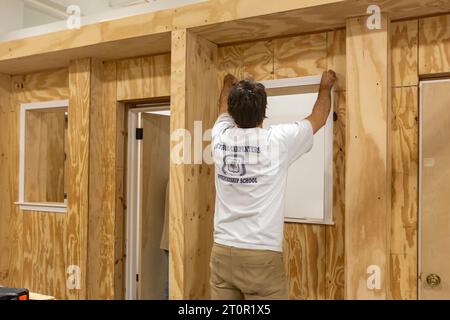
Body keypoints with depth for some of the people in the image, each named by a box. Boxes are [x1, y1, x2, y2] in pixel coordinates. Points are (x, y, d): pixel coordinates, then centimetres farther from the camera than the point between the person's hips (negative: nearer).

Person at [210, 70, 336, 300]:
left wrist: (228, 84, 45)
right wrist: (326, 86, 27)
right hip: (262, 256, -4)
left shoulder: (221, 137, -1)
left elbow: (224, 110, 24)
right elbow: (318, 118, 8)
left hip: (222, 252, 5)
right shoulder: (277, 140, -11)